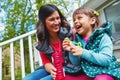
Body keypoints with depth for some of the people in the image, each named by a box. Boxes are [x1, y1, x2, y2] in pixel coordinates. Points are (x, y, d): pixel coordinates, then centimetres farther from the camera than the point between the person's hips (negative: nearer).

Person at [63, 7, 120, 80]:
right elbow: (76, 63, 3)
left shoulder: (102, 36, -12)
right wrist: (71, 51, -17)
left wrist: (83, 52, -28)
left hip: (105, 72, -5)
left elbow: (106, 59, -23)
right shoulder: (78, 40, 2)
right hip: (87, 73, 5)